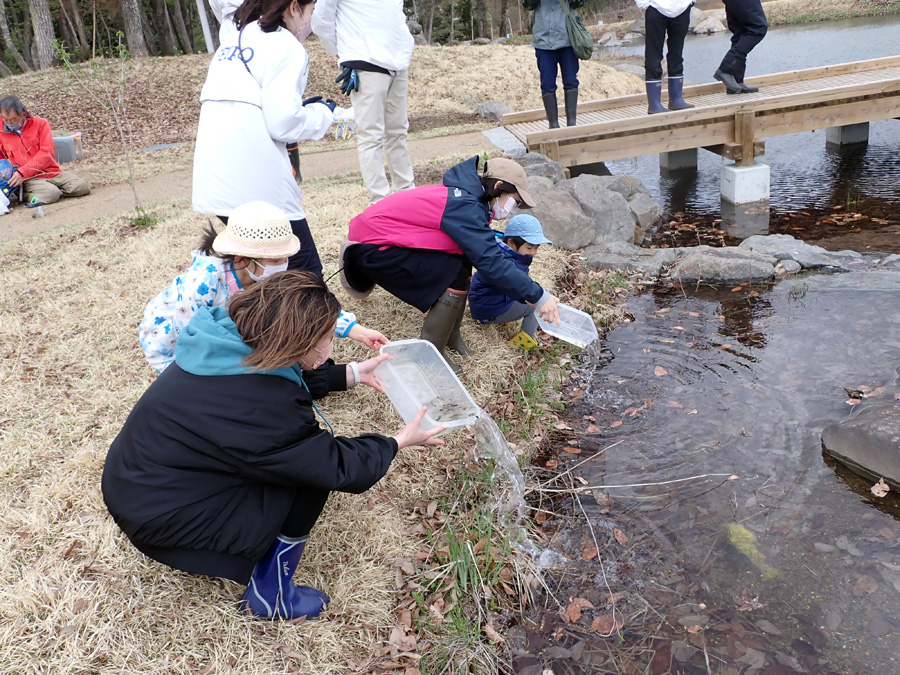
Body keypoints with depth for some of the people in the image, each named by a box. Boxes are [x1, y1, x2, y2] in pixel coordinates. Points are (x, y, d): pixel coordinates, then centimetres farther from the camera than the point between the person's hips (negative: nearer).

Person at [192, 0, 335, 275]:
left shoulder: (232, 43, 21)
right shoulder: (285, 47, -3)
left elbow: (237, 108, 16)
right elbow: (283, 122, -13)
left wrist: (301, 107, 19)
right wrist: (321, 113, 7)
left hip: (213, 181, 8)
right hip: (257, 185, -8)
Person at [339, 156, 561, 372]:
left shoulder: (465, 196, 5)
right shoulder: (465, 207, -24)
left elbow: (487, 249, 11)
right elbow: (491, 262, -29)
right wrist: (538, 296, -24)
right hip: (372, 248, -10)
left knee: (463, 258, 3)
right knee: (457, 275, -15)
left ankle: (450, 336, 13)